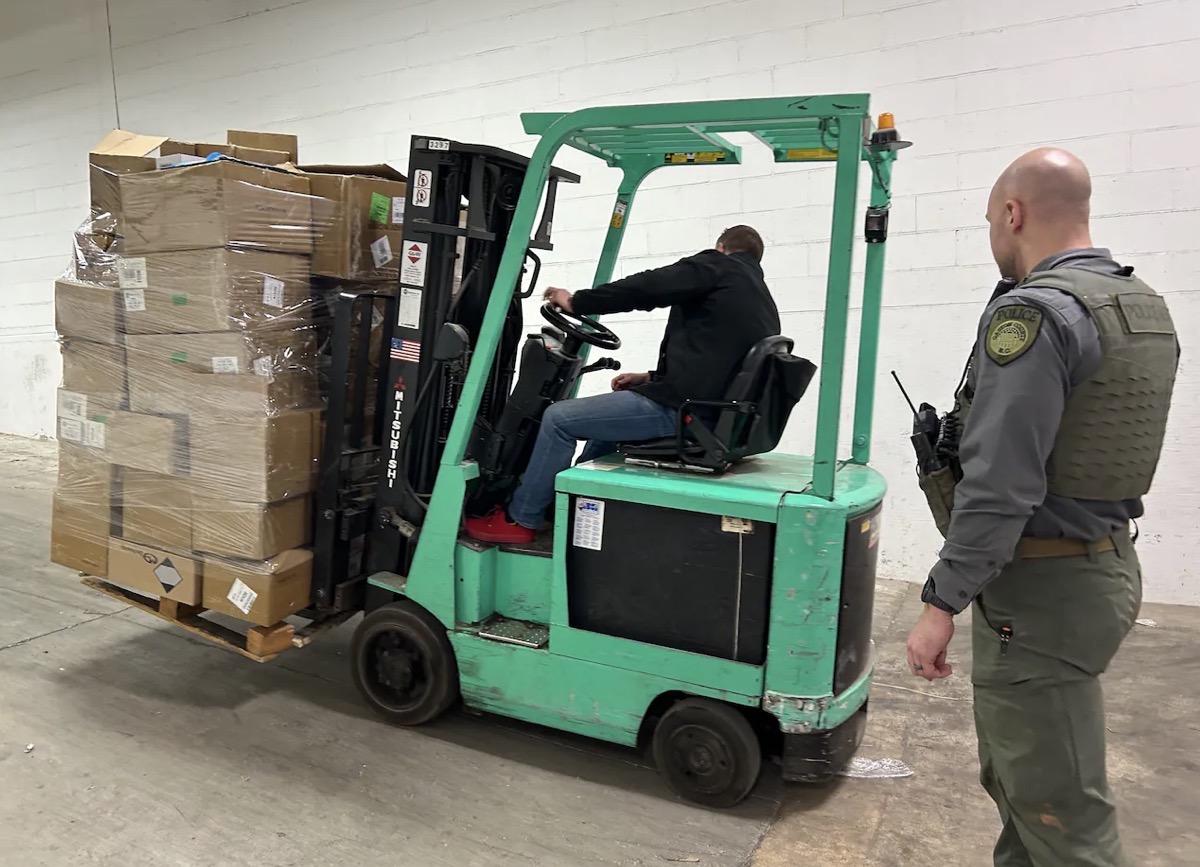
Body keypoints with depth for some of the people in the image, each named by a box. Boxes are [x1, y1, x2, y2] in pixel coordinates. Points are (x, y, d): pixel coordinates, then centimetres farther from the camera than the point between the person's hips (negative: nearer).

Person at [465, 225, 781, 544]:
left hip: (678, 408, -10)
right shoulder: (764, 301, 21)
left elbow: (644, 288, -9)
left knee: (559, 418, -1)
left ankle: (519, 520, 10)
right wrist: (652, 378, 21)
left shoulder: (717, 267, -2)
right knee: (606, 417, 29)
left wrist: (576, 302, 2)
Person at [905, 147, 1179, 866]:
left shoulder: (1035, 312, -19)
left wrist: (942, 604, -20)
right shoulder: (1148, 306, 11)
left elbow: (1000, 483, -24)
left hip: (1043, 586, -10)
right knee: (1021, 773, 22)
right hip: (1108, 563, 10)